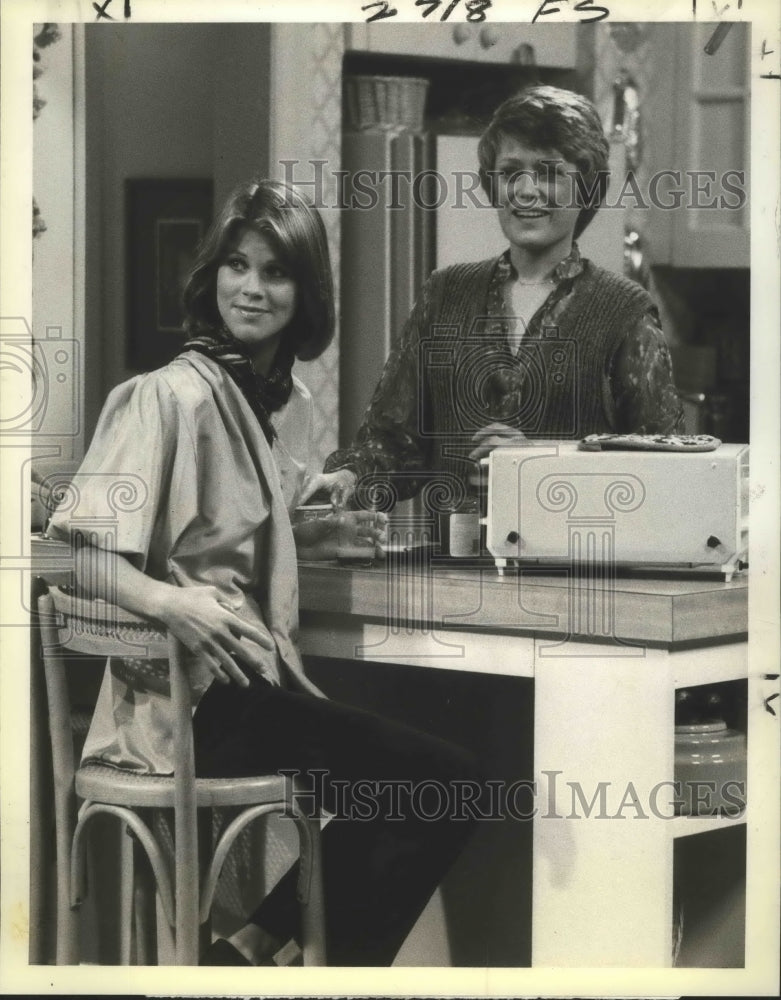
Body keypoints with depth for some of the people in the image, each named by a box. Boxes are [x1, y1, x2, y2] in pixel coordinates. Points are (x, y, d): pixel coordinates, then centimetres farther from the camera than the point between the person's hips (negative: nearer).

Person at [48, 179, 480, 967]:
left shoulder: (288, 401, 12)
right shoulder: (172, 396, -12)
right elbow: (96, 565, -17)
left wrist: (312, 538, 9)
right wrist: (172, 604, -36)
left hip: (258, 682, 8)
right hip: (189, 697, -8)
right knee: (443, 781, -15)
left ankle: (247, 951, 0)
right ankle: (249, 955, -4)